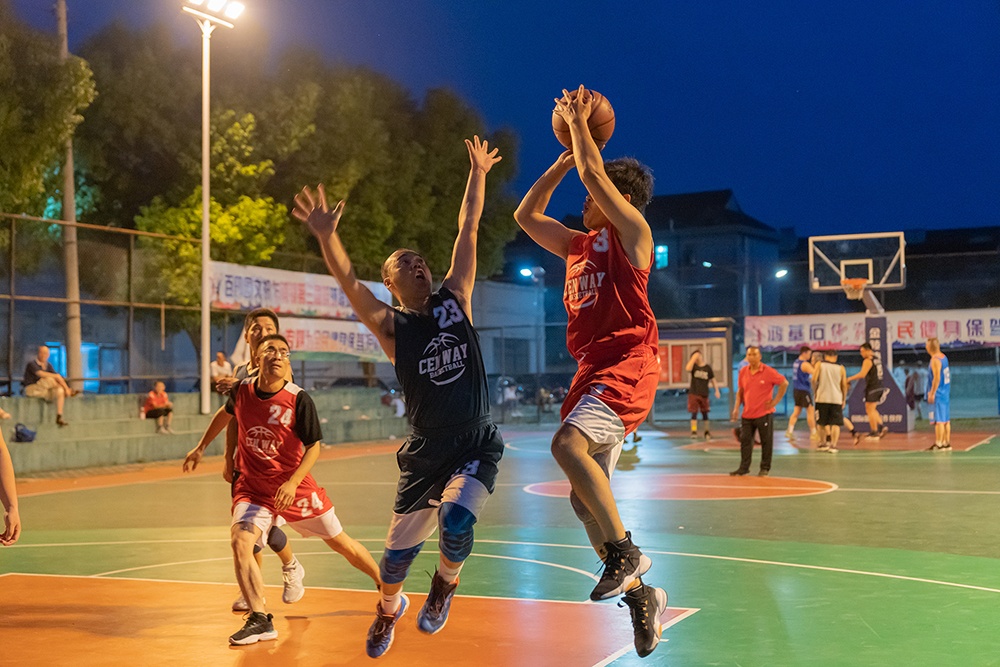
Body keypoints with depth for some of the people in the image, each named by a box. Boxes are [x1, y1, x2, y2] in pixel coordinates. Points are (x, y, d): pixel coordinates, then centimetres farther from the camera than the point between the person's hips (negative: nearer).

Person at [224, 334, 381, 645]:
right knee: (240, 542, -23)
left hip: (295, 487, -2)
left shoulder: (299, 400, -17)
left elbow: (314, 447, -11)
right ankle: (260, 620, -18)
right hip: (253, 488, 2)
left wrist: (293, 483, -24)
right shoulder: (242, 391, -7)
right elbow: (227, 414, 17)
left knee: (342, 543, 9)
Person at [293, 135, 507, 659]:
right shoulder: (390, 325, -3)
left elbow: (468, 229, 5)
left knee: (456, 520, -24)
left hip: (477, 445, 1)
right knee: (398, 548, 8)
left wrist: (478, 173, 5)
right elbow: (349, 283, -19)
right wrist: (327, 236, -34)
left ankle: (446, 581, 12)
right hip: (425, 452, 0)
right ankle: (389, 608, 43)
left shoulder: (454, 299, 5)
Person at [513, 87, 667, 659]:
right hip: (592, 370, 9)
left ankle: (626, 552, -21)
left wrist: (579, 122, 4)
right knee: (586, 500, 6)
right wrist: (566, 156, 24)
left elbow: (594, 172, -11)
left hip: (627, 365, -9)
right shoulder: (580, 244, 22)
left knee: (568, 444, -32)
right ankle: (642, 595, 17)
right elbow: (526, 215, 25)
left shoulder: (631, 232, 0)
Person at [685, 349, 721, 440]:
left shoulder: (708, 368, 2)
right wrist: (693, 358, -23)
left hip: (704, 394, 1)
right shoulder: (694, 366, -1)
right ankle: (694, 431, -3)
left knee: (705, 413, 9)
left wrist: (717, 390, -1)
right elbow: (688, 369, -24)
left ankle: (707, 432, 19)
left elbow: (712, 380, 7)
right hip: (693, 394, -1)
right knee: (694, 413, -6)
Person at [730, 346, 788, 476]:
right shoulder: (743, 372, 5)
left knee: (766, 441, 3)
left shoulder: (768, 372, -9)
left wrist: (775, 401, -8)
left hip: (764, 413, -4)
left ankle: (765, 468, 13)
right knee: (745, 440, 5)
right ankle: (744, 468, 13)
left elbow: (784, 383, -6)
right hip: (747, 414, 4)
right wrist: (736, 407, 6)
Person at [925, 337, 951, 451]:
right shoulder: (943, 357, 11)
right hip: (946, 392, 9)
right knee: (946, 420, 13)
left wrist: (931, 393, -17)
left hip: (938, 394, -9)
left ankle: (939, 444, -5)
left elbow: (936, 378, -21)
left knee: (938, 420, -6)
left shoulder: (935, 360, -16)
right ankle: (947, 443, 17)